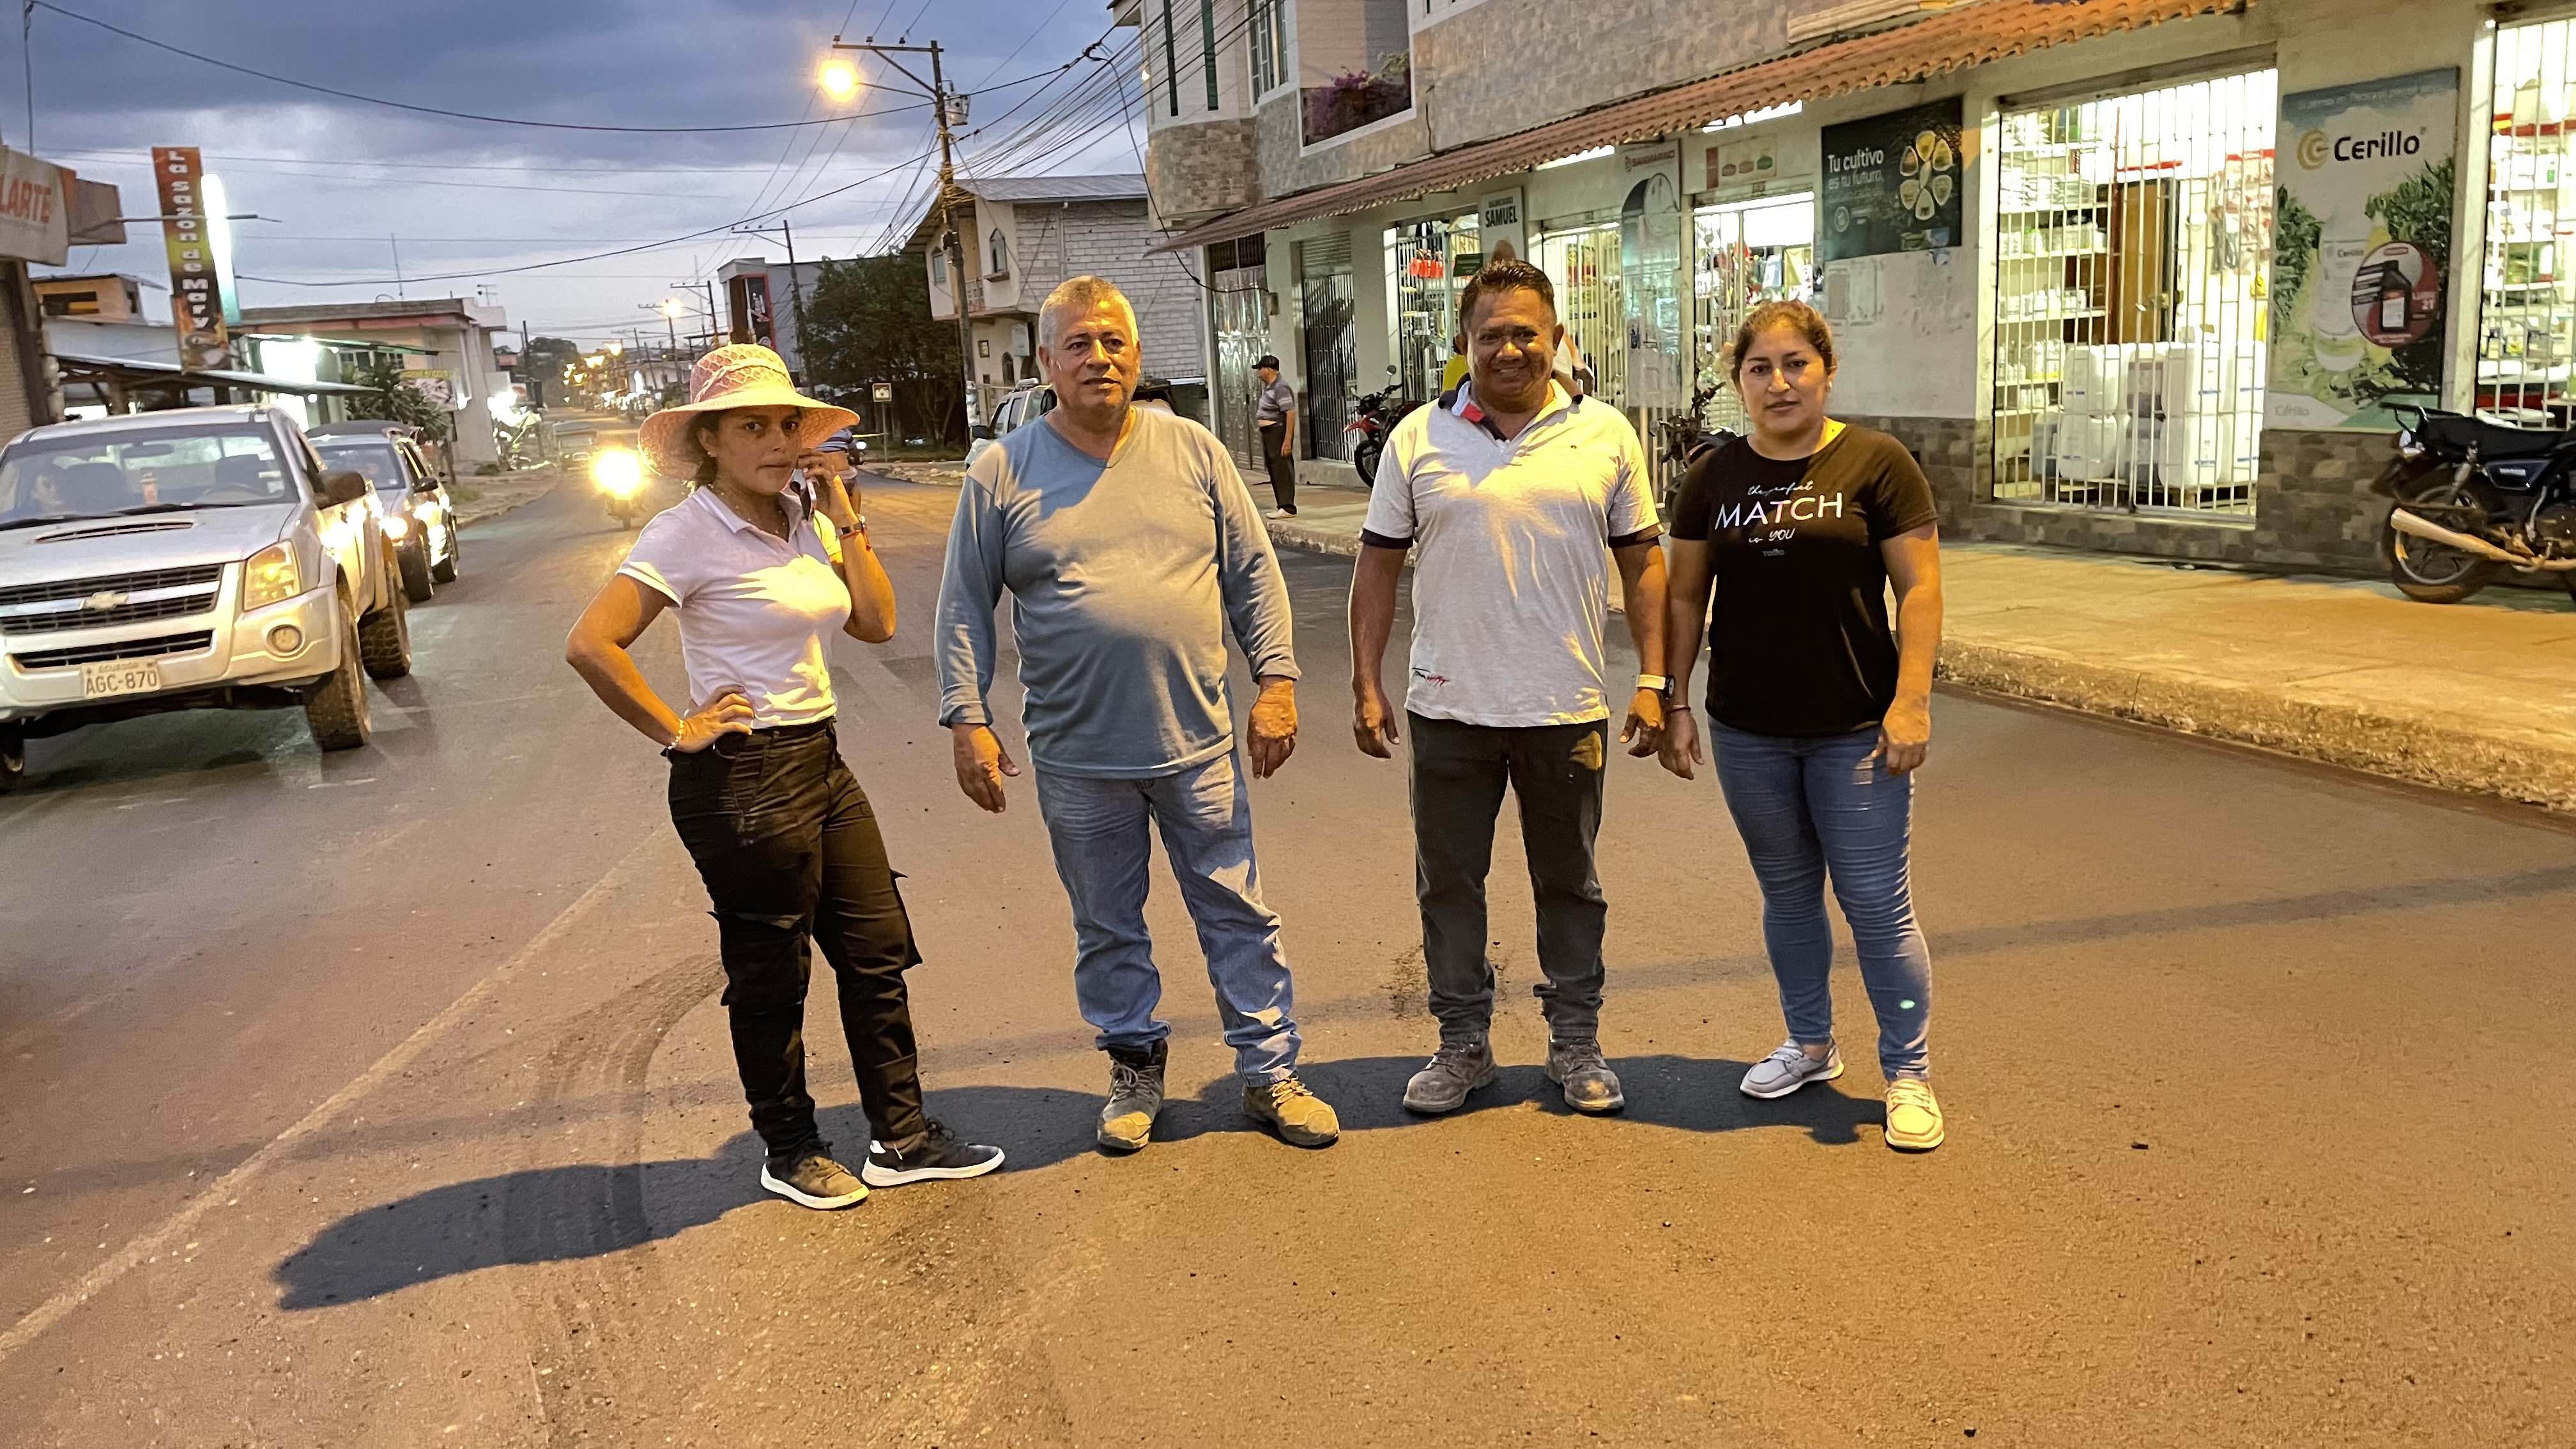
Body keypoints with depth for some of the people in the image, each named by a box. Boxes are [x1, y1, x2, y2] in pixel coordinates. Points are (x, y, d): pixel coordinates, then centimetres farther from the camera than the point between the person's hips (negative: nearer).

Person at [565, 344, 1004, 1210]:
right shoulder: (689, 535, -14)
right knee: (771, 974, 7)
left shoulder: (805, 523, 8)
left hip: (820, 760, 8)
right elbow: (591, 644, -23)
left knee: (877, 952, 11)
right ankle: (789, 1153, 26)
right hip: (743, 780, -8)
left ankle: (901, 1138, 24)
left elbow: (878, 624, 5)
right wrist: (676, 732, -16)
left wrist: (845, 518, -1)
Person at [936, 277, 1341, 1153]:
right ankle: (1135, 1068, 32)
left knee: (1238, 914, 8)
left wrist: (1276, 680, -1)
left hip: (1198, 744, 1)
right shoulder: (1001, 474, 0)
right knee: (1107, 930, 13)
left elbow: (1254, 573, 6)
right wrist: (968, 719, -4)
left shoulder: (1193, 452, 3)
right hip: (1077, 759, 0)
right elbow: (964, 608, 3)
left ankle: (1269, 1074, 22)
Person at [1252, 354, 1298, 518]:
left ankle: (1288, 507, -10)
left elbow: (1291, 414, -24)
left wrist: (1288, 440, -28)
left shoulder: (1281, 388, -18)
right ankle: (1282, 506, 17)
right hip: (1269, 432, 11)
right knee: (1274, 470, 12)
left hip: (1279, 432, -11)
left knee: (1283, 470, -10)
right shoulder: (1270, 386, 13)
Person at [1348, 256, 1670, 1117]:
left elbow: (1642, 563, 5)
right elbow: (1378, 566, 4)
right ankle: (1462, 1044, 27)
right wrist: (1366, 684, -1)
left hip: (1568, 712, 0)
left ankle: (1576, 1043, 29)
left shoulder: (1607, 436, 1)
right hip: (1449, 712, 1)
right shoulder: (1418, 439, 0)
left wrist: (1653, 680, -2)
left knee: (1569, 884, 13)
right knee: (1448, 884, 10)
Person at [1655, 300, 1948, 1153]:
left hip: (1855, 730, -3)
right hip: (1748, 731, 4)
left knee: (1877, 902, 0)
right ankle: (1811, 1045, 33)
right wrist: (1674, 704, 3)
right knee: (1786, 891, 16)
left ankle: (1909, 1073, 15)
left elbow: (1920, 586, -7)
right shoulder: (1713, 478, 5)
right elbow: (1686, 595, 8)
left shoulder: (1876, 464, -5)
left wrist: (1911, 700, -14)